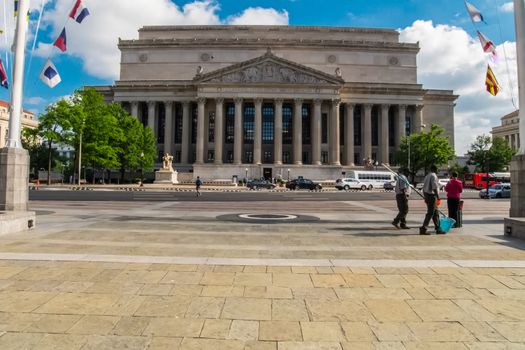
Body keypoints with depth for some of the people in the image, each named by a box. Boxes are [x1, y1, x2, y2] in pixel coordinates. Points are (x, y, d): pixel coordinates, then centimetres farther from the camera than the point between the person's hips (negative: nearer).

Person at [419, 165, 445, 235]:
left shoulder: (427, 176, 17)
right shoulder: (433, 176, -11)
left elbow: (424, 188, 18)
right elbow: (434, 187, -19)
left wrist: (425, 197, 21)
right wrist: (437, 196, -14)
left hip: (427, 196, 10)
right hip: (432, 196, -10)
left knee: (436, 213, 14)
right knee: (430, 213, -8)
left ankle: (438, 229, 19)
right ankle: (423, 229, -9)